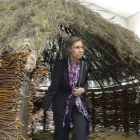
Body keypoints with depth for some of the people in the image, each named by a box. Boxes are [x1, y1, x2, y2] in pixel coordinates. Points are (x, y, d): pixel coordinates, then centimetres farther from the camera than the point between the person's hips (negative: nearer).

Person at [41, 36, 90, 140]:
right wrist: (44, 108, -14)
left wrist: (83, 89, -12)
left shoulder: (85, 65, -5)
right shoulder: (60, 65, -17)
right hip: (61, 104, -2)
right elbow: (53, 87, -14)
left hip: (78, 102, 3)